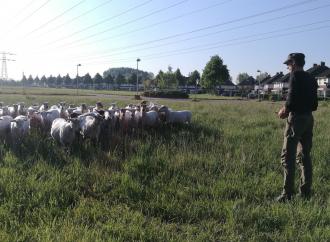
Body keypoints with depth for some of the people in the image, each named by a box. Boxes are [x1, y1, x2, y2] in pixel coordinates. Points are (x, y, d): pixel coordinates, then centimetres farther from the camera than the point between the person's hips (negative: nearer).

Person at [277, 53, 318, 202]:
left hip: (296, 118, -8)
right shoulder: (311, 79, 14)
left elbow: (292, 98, -18)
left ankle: (288, 193, -6)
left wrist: (285, 110, -1)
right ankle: (306, 192, 16)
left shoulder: (295, 76, -8)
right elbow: (314, 105, 14)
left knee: (288, 156, -5)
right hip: (309, 118, 8)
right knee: (304, 156, 13)